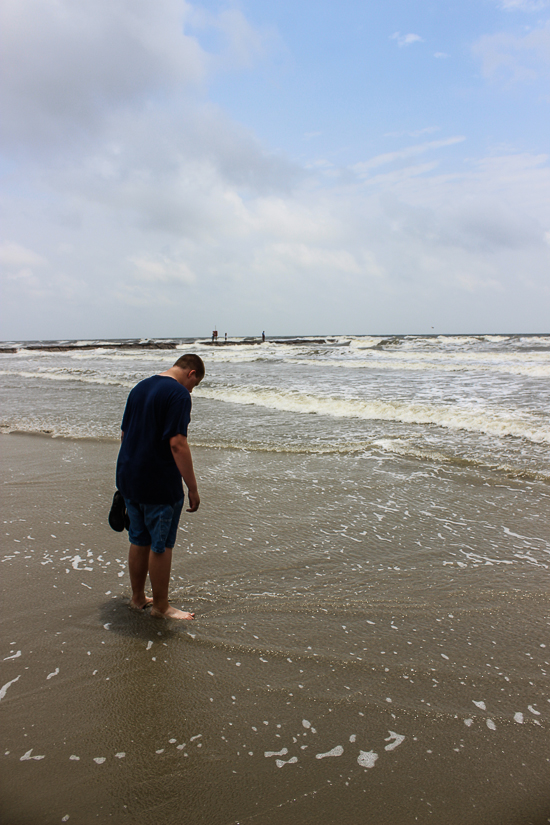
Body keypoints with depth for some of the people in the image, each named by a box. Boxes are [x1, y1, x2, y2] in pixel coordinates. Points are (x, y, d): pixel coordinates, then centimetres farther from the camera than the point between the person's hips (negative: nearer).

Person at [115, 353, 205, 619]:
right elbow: (177, 443, -22)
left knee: (139, 541, 19)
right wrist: (192, 488, -17)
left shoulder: (140, 387, 12)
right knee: (161, 546, 5)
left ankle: (137, 597, 32)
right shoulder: (179, 394, -14)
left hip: (129, 478, 8)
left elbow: (125, 433, 17)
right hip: (160, 484, -8)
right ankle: (160, 606, 18)